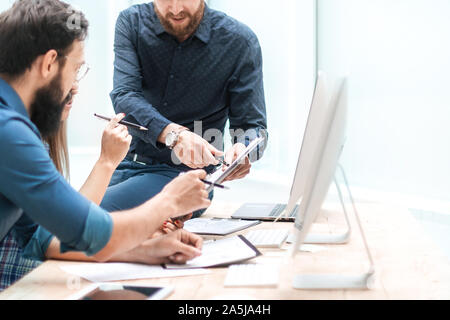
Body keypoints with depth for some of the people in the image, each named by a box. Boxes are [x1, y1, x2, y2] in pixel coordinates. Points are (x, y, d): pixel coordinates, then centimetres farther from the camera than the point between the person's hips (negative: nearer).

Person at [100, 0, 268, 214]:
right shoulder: (132, 22, 1)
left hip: (183, 173, -4)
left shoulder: (239, 42, -5)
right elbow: (123, 97, -14)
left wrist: (243, 149, -27)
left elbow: (253, 125, -1)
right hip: (124, 164, 4)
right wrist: (174, 134, -33)